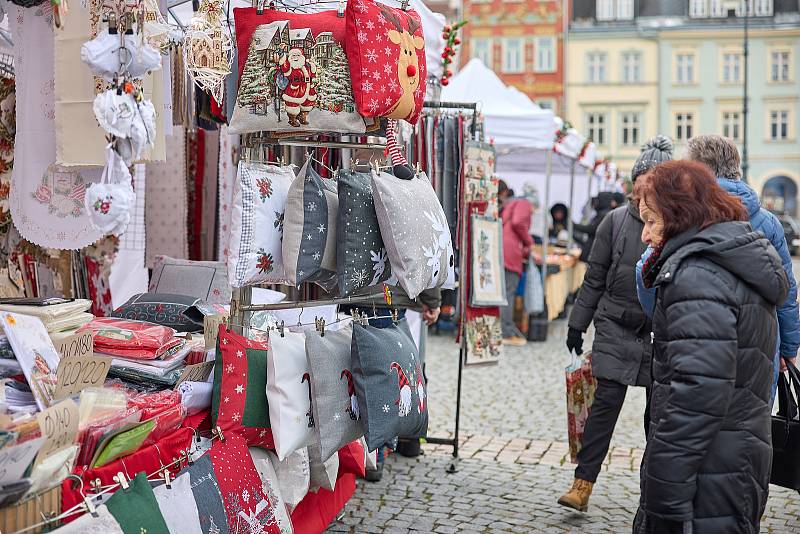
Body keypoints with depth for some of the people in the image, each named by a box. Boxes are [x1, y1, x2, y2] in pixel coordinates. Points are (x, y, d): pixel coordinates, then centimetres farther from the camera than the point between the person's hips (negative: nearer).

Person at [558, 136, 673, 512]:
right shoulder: (616, 221, 2)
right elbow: (595, 278, 7)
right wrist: (577, 323, 7)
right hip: (616, 327, 0)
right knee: (606, 401, -5)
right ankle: (583, 484, -2)